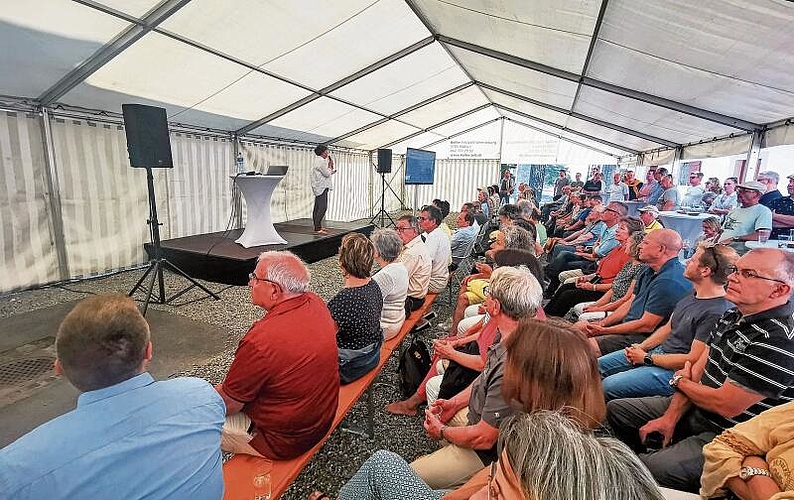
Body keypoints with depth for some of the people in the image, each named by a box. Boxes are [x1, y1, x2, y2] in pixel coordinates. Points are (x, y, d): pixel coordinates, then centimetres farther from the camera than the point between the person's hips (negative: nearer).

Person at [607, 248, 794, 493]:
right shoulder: (733, 316, 4)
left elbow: (725, 405, -25)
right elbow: (699, 368, 5)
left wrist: (680, 381, -4)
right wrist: (671, 416, -2)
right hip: (694, 408, 9)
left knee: (646, 472, -26)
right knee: (616, 409, 12)